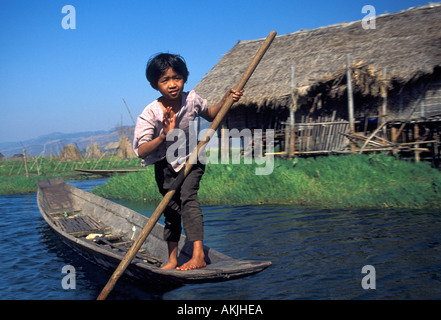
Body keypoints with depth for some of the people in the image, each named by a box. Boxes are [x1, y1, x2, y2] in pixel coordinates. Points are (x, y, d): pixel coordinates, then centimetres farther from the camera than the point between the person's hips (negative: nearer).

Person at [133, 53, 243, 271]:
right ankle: (172, 260, 20)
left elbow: (210, 115, 8)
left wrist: (226, 100, -10)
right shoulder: (150, 113, -24)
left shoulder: (192, 99, -16)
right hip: (165, 165, 0)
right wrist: (164, 136, -44)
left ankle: (198, 255, -25)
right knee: (171, 209, 6)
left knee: (188, 197, -22)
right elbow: (141, 151, -28)